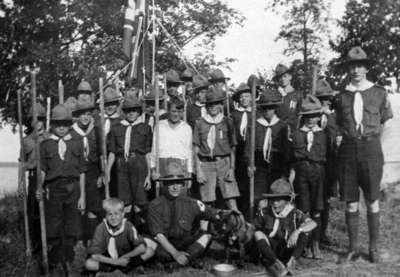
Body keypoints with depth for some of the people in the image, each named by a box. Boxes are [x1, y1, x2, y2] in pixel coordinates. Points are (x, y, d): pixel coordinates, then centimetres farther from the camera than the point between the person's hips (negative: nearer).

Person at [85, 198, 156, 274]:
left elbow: (142, 247, -22)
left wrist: (125, 257, -21)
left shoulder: (128, 226, -14)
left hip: (127, 259, 0)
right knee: (88, 264, -29)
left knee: (150, 251, -22)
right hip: (109, 260, 1)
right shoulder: (101, 228, -14)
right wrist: (115, 261, -25)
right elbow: (94, 254, -19)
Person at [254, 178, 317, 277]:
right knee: (258, 234, -27)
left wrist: (297, 231, -42)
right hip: (269, 253, 1)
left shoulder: (295, 213, -12)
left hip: (287, 253, -1)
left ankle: (291, 261, -27)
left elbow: (313, 224, -28)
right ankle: (276, 264, -31)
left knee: (304, 232, -22)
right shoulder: (265, 212, -10)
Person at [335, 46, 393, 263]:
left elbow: (388, 122, 12)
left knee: (372, 201, 3)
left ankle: (373, 247, 15)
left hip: (371, 148, -1)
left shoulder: (379, 93, 5)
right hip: (348, 149, 1)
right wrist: (347, 134, 6)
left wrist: (372, 138, 8)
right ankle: (353, 247, 15)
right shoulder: (342, 96, 8)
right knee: (350, 202, 4)